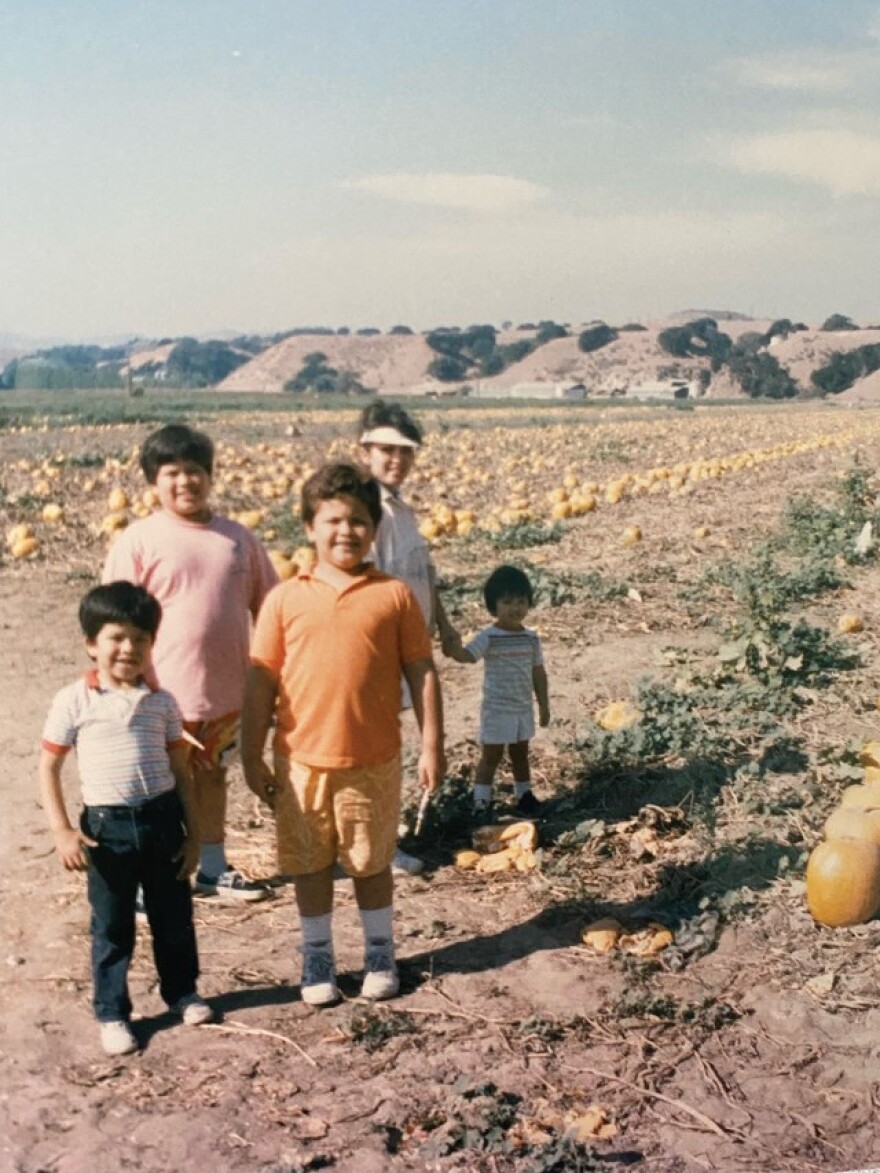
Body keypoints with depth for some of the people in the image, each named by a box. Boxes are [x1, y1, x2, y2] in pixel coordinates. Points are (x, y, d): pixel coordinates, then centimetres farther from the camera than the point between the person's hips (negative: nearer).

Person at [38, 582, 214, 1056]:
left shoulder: (161, 702, 1)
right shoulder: (74, 701, -7)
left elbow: (181, 770, 7)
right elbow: (48, 768, -3)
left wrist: (192, 833, 6)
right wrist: (62, 830, -11)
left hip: (163, 818, 3)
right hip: (107, 825, -2)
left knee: (174, 915, 16)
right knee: (112, 925, 8)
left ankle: (181, 991, 36)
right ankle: (111, 1013, 23)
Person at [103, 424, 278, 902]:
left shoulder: (237, 537, 2)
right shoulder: (138, 540, -9)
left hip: (227, 691, 4)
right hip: (166, 696, -4)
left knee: (212, 777, 22)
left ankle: (213, 867, 38)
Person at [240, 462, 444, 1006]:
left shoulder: (394, 595, -2)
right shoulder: (286, 599, -1)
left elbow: (422, 674, 1)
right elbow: (261, 682, 1)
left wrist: (432, 747, -2)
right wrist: (253, 757, 1)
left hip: (374, 761, -1)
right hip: (302, 761, 1)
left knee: (372, 862, 15)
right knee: (311, 865, 13)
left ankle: (381, 954, 34)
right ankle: (318, 958, 31)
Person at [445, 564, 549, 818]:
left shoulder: (531, 638, 1)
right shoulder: (488, 637, -14)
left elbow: (538, 673, 8)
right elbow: (467, 655, -29)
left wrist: (544, 705, 9)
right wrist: (451, 646, -50)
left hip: (524, 708, 5)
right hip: (496, 709, -4)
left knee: (520, 754, 18)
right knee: (491, 756, 2)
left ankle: (524, 795, 31)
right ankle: (481, 802, 8)